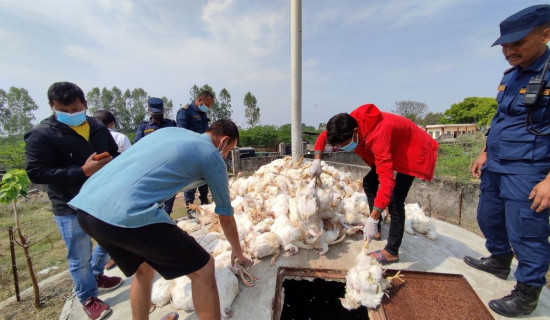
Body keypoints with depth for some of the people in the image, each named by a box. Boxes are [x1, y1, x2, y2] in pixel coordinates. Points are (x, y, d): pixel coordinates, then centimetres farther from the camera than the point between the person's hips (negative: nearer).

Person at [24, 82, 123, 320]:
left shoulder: (98, 128, 4)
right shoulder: (41, 135, -10)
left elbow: (116, 155, 13)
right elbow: (36, 173, -15)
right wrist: (82, 171, -25)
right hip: (71, 208, -5)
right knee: (80, 256, 9)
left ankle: (96, 275, 49)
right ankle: (88, 297, 33)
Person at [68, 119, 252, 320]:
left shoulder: (169, 131, 23)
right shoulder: (212, 156, 5)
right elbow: (226, 215, 15)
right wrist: (237, 251, 30)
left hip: (86, 207, 9)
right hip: (128, 215, -8)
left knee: (143, 268, 29)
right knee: (202, 268, 7)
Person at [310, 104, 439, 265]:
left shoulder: (378, 135, -42)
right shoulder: (350, 123, -19)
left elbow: (387, 180, -45)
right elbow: (324, 135, -3)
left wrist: (373, 220, -46)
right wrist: (317, 160, -16)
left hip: (413, 150, -8)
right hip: (392, 149, 8)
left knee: (395, 199, -16)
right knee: (369, 183, 8)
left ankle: (392, 251, -2)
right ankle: (376, 230, 21)